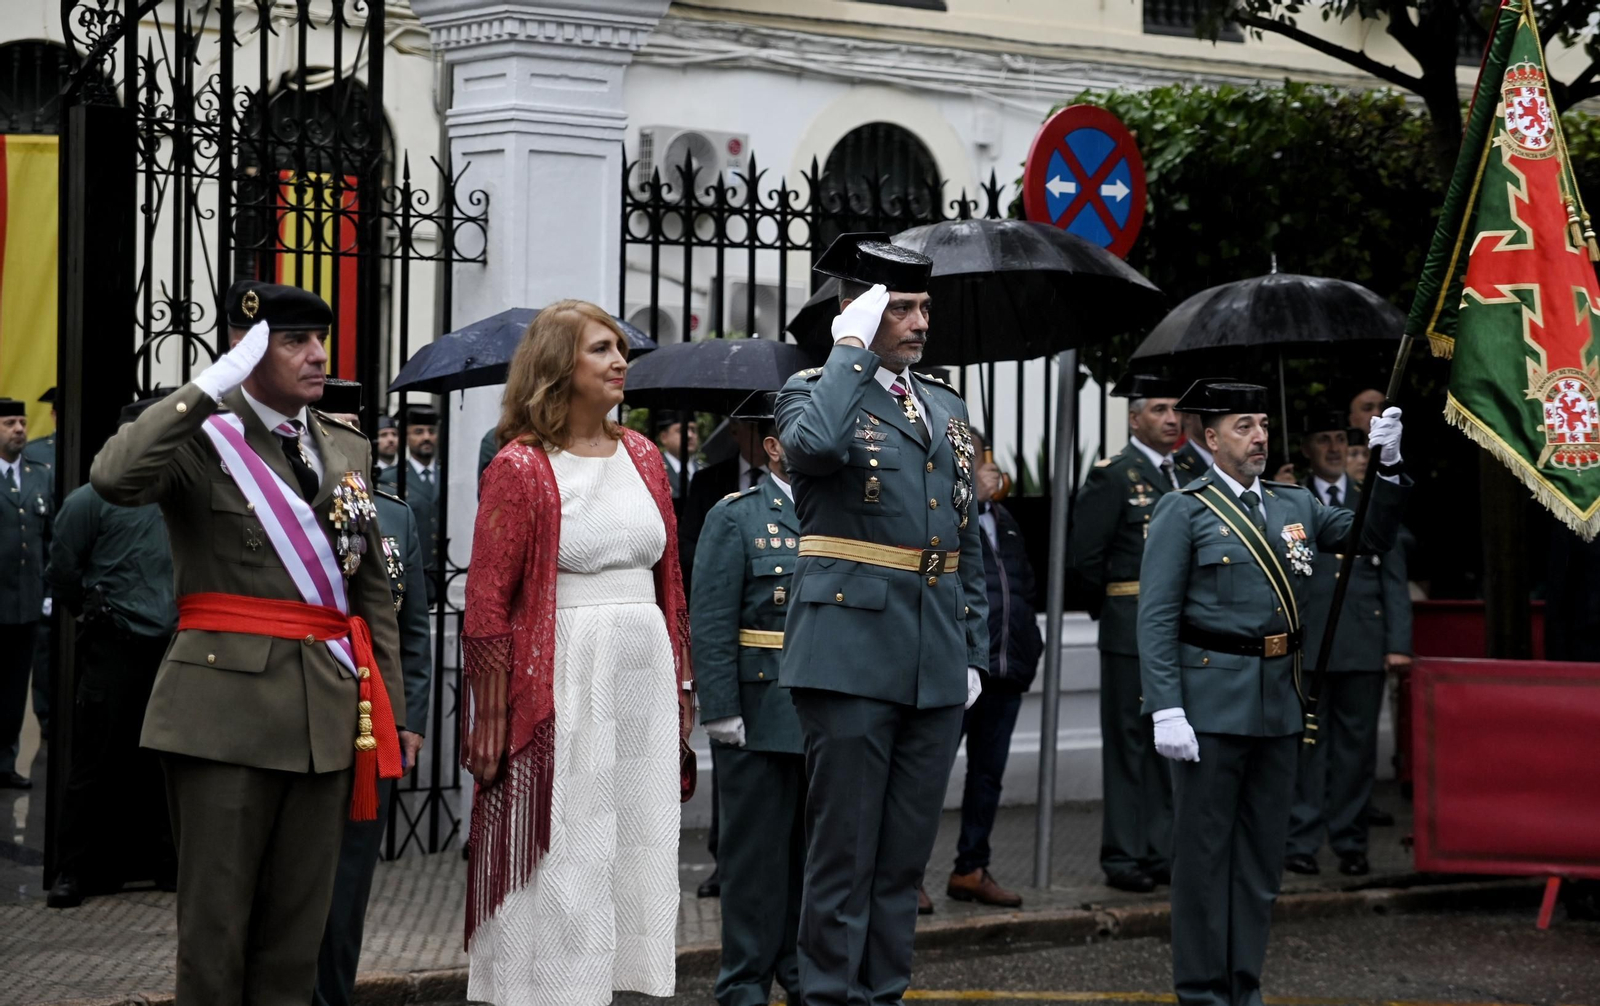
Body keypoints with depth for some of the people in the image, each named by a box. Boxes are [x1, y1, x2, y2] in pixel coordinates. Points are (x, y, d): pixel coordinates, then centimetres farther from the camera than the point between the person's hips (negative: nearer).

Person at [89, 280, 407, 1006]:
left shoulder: (348, 449, 14)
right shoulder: (202, 437, -3)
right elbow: (113, 479, -25)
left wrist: (388, 711, 12)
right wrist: (214, 384, -20)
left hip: (327, 710, 5)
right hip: (227, 707, -5)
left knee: (298, 925, 8)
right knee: (216, 919, -1)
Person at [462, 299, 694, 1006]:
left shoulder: (641, 457, 11)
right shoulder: (521, 467, -6)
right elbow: (487, 602, -8)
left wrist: (681, 685, 12)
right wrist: (489, 717, -11)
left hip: (644, 675, 6)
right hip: (560, 676, -6)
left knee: (637, 844, 7)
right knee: (557, 855, -3)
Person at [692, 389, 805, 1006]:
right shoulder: (735, 517, -3)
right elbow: (710, 624, -7)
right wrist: (722, 711, -13)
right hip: (760, 717, -5)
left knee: (814, 848, 11)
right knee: (755, 852, 1)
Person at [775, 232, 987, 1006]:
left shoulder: (948, 409, 17)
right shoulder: (815, 390, -1)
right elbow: (816, 445, -28)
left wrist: (973, 651, 13)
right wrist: (853, 351, -16)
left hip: (936, 668, 6)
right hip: (853, 657, -6)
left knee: (905, 855, 10)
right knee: (844, 849, -2)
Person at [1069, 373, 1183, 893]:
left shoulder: (1188, 476, 14)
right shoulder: (1113, 476, -6)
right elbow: (1085, 555, -8)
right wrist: (1116, 604, 1)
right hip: (1132, 631, -6)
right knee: (1128, 743, -1)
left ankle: (1162, 852, 16)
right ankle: (1123, 857, 3)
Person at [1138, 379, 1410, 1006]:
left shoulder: (1295, 505, 13)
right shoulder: (1184, 512, -4)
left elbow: (1373, 537, 11)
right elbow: (1156, 618, -9)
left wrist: (1389, 466, -4)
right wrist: (1166, 711, -17)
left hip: (1278, 703, 6)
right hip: (1212, 705, -6)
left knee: (1263, 851, 10)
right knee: (1205, 849, 1)